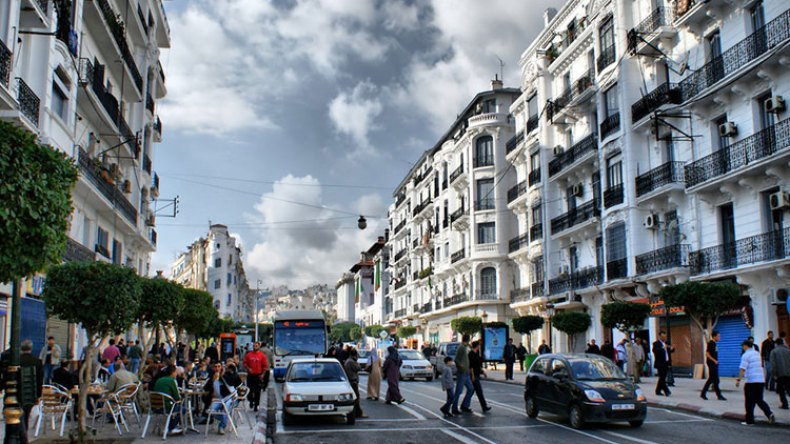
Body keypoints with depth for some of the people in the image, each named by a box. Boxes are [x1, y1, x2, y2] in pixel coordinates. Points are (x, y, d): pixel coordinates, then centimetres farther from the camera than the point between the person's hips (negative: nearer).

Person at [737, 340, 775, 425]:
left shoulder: (746, 355, -9)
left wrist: (738, 380, -13)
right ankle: (769, 413, -6)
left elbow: (743, 369, -16)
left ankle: (750, 421, 7)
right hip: (761, 380, 7)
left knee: (750, 402, 3)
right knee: (759, 400, 15)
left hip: (751, 381, -7)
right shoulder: (757, 353, 14)